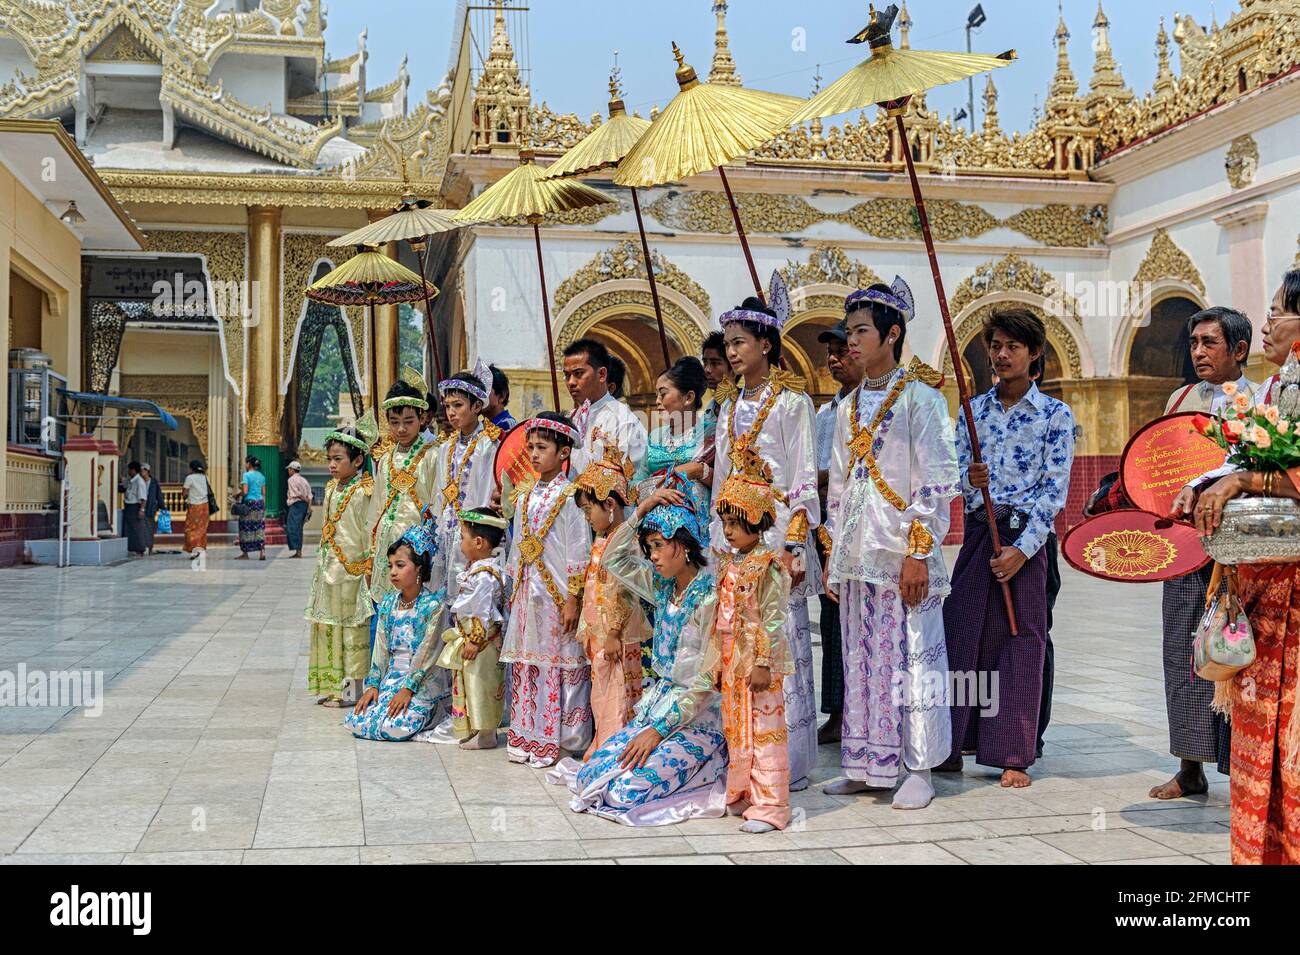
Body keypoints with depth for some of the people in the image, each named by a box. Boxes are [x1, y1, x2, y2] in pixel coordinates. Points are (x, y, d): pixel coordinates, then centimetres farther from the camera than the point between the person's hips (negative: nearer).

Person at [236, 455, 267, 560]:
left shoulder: (247, 475, -9)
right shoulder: (261, 476, 11)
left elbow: (245, 492, -16)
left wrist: (238, 495, 3)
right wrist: (263, 506, 17)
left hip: (249, 502, -6)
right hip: (260, 503, 6)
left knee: (246, 528, 2)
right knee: (260, 528, 4)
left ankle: (245, 553, 7)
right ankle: (262, 552, -4)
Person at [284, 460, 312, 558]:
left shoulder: (292, 479, -5)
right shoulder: (304, 480, 18)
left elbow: (297, 494, -14)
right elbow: (309, 496, 11)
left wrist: (306, 500, -2)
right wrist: (309, 508, 6)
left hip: (296, 505, -8)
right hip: (304, 505, 8)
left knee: (292, 528, -9)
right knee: (298, 529, 12)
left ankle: (297, 550, -18)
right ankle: (299, 551, 11)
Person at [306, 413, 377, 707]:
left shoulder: (362, 492, -13)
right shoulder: (331, 489, 11)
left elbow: (369, 532, -13)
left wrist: (367, 567, -15)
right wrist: (321, 565, 16)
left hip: (351, 569, -8)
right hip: (329, 569, 8)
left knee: (352, 628, -1)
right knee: (327, 626, 12)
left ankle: (352, 688, 6)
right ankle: (331, 686, 21)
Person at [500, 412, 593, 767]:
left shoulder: (569, 496, -9)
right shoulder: (525, 494, 11)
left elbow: (579, 554, -12)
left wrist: (573, 600, -14)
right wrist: (514, 589, 16)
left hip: (557, 594, -7)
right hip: (527, 591, 7)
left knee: (561, 665, -2)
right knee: (526, 664, 11)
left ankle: (555, 740, 5)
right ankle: (527, 735, 20)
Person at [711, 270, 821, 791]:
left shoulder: (792, 400, -3)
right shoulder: (730, 405, 16)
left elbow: (804, 476, -7)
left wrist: (795, 545, -13)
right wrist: (717, 540, 14)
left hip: (776, 532, -6)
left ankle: (787, 762, 3)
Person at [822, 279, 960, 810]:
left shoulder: (919, 396, -5)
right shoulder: (849, 406, 15)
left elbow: (939, 482, -10)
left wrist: (919, 552, -15)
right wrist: (833, 556, 15)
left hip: (902, 557, -7)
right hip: (856, 558, 7)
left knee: (911, 660, -1)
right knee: (862, 662, 10)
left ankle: (918, 770, 9)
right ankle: (866, 765, 20)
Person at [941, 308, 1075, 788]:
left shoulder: (1055, 414, -1)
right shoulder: (975, 409, 10)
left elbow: (1055, 489, -6)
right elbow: (954, 474, 9)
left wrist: (1023, 548, -14)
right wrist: (970, 479, -16)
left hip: (1024, 536, -3)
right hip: (976, 532, 3)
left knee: (1019, 640, 1)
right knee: (961, 633, 2)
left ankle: (1013, 756, 10)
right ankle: (951, 747, 13)